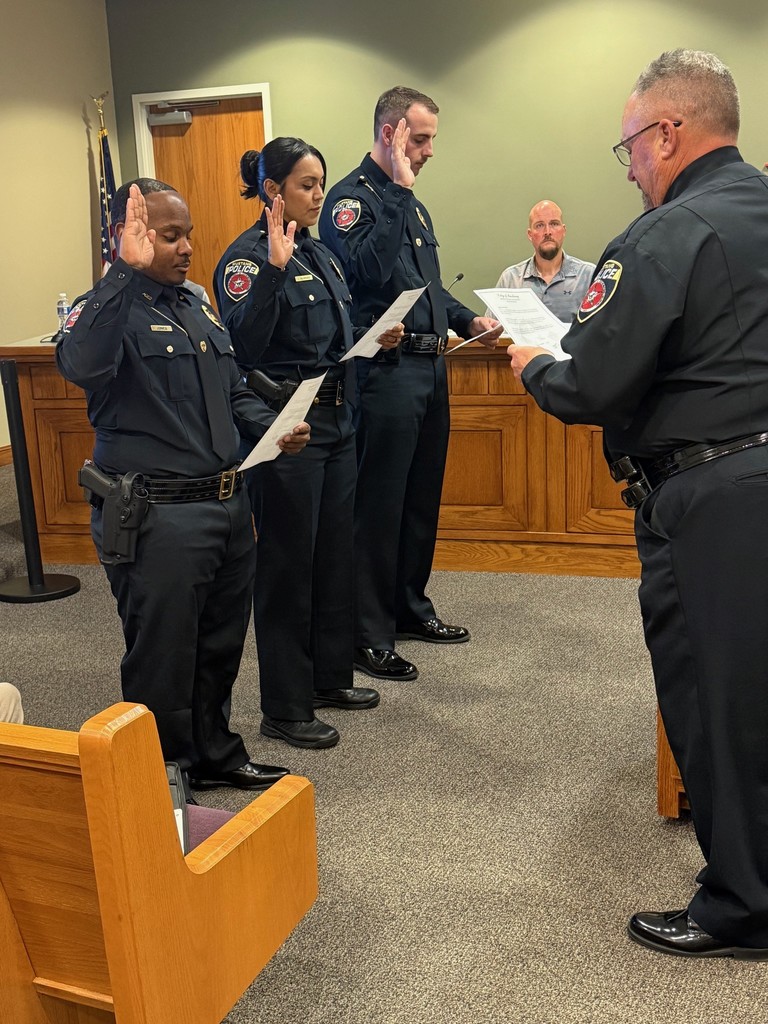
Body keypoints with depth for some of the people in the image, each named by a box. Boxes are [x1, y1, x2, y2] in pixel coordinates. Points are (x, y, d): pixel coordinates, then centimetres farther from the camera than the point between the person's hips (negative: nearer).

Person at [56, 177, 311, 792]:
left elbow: (235, 392, 23)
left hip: (228, 505, 8)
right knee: (163, 662, 5)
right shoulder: (110, 310, -11)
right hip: (156, 518, -8)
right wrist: (129, 270, -35)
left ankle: (215, 756, 41)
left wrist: (273, 428, 4)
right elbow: (79, 363, -35)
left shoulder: (198, 307, 15)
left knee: (221, 647, 21)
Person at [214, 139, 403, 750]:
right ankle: (284, 708, 12)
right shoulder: (248, 256, -12)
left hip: (337, 421, 9)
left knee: (335, 554, 16)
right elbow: (245, 344, -26)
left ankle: (330, 677, 31)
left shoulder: (318, 253, 14)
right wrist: (273, 268, -32)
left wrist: (375, 339, 5)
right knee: (288, 563, 0)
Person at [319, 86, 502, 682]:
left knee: (423, 498, 16)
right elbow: (366, 270, -27)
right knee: (379, 506, -3)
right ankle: (369, 634, 7)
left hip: (430, 367, 9)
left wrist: (468, 321, 10)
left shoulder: (410, 203, 19)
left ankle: (411, 607, 30)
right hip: (386, 371, -9)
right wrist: (399, 192, -23)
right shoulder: (352, 198, -9)